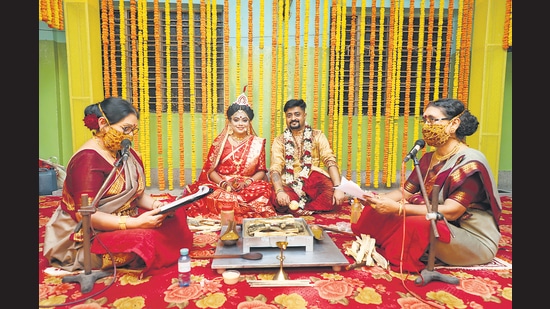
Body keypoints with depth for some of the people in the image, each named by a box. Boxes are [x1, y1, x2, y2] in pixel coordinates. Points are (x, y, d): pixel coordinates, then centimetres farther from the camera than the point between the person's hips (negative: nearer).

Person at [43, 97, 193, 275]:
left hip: (122, 222, 8)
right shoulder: (88, 159, -21)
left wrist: (156, 204, -13)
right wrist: (136, 223, -33)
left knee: (176, 214, -7)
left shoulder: (125, 153, 4)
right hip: (85, 239, -8)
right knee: (145, 238, -32)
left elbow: (137, 194, 8)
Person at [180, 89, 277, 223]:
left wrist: (246, 183, -14)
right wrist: (224, 184, -15)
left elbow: (261, 171, 5)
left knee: (265, 190, -31)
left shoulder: (257, 143, 9)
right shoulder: (220, 142, 8)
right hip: (221, 186, 0)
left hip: (250, 187, 1)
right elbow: (210, 170, 4)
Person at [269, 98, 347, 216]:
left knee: (332, 194, -30)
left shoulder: (317, 136, 7)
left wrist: (338, 188, -21)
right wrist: (280, 191, -26)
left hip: (315, 183, 1)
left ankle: (296, 210, -14)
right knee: (277, 199, -33)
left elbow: (330, 161, -5)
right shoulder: (279, 141, 7)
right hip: (290, 186, 0)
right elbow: (275, 169, -6)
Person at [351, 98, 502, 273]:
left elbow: (451, 211, -28)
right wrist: (379, 199, -19)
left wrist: (398, 209, -33)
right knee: (377, 210, -9)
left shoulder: (470, 162, -19)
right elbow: (405, 193, 3)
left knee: (413, 225, -36)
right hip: (436, 226, 7)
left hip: (474, 240, -7)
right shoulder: (428, 159, 5)